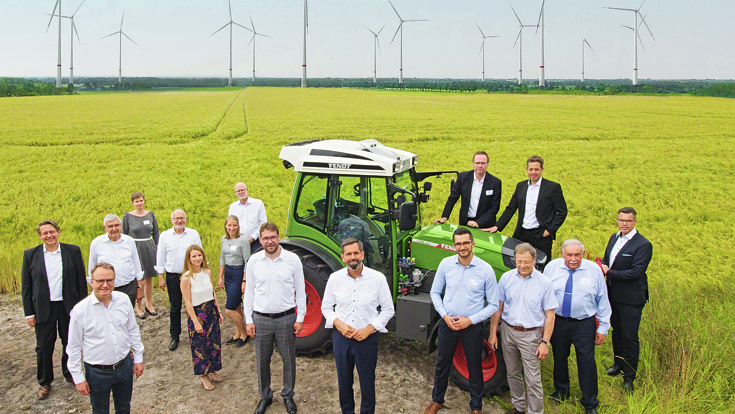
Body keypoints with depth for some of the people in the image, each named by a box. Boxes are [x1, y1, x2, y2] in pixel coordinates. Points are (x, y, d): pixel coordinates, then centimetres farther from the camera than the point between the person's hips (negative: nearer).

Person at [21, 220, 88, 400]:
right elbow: (26, 286, 1)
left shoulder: (73, 251, -2)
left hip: (69, 307, 0)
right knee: (43, 347, 8)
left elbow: (81, 280, 2)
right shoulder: (30, 255, -1)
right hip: (43, 309, 0)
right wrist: (29, 313, -1)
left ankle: (69, 373, 35)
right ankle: (44, 383, 25)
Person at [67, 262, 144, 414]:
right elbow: (74, 347, -7)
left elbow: (133, 330, 6)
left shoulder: (123, 300, -6)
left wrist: (138, 358, 9)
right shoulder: (80, 310, -16)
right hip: (98, 372, -3)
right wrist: (78, 378, -4)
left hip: (125, 366, 3)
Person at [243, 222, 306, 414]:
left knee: (289, 360, 10)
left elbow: (300, 291, 1)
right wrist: (248, 320, 2)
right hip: (261, 319, 1)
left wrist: (300, 318, -2)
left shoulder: (292, 259, -6)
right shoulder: (254, 260, -1)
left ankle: (288, 395, 31)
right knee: (262, 361, 12)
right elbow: (249, 292, 5)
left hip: (286, 318, -1)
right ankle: (265, 397, 31)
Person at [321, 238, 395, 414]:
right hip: (341, 337, 2)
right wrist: (339, 324, -11)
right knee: (344, 380, 16)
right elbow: (326, 307, 7)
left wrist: (368, 329, -12)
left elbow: (388, 310, -2)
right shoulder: (335, 278, -3)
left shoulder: (378, 278, -9)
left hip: (367, 338, -2)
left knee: (367, 381, 8)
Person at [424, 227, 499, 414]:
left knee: (475, 368, 13)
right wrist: (445, 316, -8)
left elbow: (493, 305, -6)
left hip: (473, 327, -2)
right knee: (442, 364, 17)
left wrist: (470, 320, -15)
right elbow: (435, 292, 5)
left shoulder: (485, 270, -13)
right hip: (447, 323, 2)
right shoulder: (446, 264, -7)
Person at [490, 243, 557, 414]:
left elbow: (549, 316, -5)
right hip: (508, 331, 3)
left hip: (531, 335, -3)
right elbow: (498, 308, 5)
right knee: (513, 374, 16)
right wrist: (493, 333, 3)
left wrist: (545, 342, -9)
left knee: (533, 379, -2)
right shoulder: (506, 278, -2)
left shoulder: (544, 282, -8)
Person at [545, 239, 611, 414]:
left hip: (584, 324, -1)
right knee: (559, 358, 18)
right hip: (558, 322, 2)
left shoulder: (594, 269, -7)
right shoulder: (551, 267, -5)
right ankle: (561, 391, 43)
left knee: (587, 363, 2)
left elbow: (603, 300, 0)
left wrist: (603, 328, 1)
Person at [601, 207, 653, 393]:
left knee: (630, 337, 1)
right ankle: (619, 363, 41)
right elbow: (607, 260, 18)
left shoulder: (643, 245, -17)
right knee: (617, 332, 21)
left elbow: (636, 272, -23)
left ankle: (629, 377, 14)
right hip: (613, 294, 7)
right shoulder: (614, 238, 7)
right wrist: (601, 266, -5)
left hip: (631, 298, -7)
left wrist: (609, 273, -22)